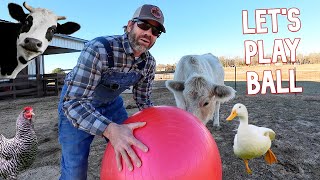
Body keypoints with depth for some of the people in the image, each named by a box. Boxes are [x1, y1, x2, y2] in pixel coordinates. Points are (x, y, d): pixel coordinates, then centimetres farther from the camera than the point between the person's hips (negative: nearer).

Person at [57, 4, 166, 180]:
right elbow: (73, 102, -37)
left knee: (132, 156, 9)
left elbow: (143, 100, -1)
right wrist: (110, 130, -52)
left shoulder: (149, 62, -14)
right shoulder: (99, 49, -33)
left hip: (112, 102, 5)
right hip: (75, 101, -5)